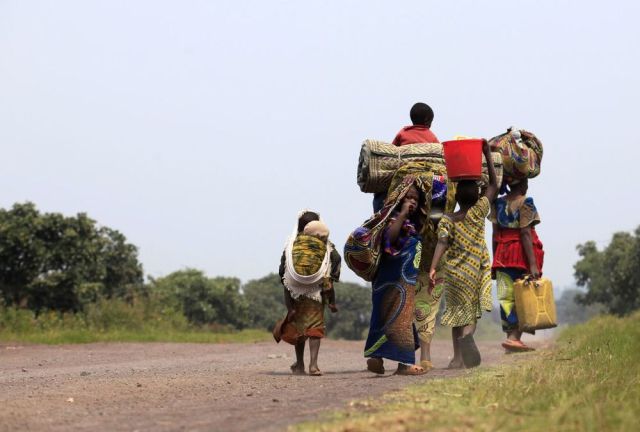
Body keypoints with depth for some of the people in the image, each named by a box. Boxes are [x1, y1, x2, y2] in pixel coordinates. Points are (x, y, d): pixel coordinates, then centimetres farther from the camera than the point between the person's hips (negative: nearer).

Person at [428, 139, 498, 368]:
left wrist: (433, 268, -25)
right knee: (472, 312, 4)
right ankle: (467, 336, -27)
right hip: (476, 270, -1)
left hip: (454, 271, 1)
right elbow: (493, 186, 3)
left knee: (457, 312, 13)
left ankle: (458, 357, 9)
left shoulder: (447, 220, -4)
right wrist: (488, 155, 5)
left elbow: (441, 243, -18)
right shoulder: (478, 212, -4)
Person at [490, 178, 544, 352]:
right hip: (522, 253, -5)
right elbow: (525, 233, -14)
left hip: (502, 252, 5)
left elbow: (495, 234, 8)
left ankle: (511, 337, 3)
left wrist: (495, 260, 14)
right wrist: (533, 264, -16)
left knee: (506, 297, 5)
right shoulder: (525, 203, -7)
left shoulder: (498, 203, 9)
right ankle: (514, 337, -13)